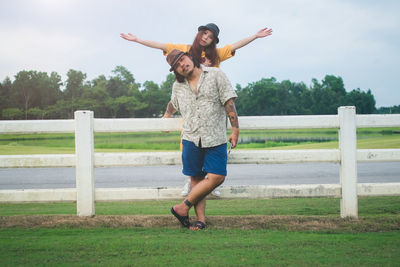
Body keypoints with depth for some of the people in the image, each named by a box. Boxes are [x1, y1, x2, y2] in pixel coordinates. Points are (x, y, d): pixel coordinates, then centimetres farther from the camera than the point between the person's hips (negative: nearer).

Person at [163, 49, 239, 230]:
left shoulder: (215, 75, 2)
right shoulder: (178, 86, 12)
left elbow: (229, 102, -1)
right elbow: (172, 104, 35)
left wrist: (235, 130, -5)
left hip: (215, 138, -2)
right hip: (191, 138, 2)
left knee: (217, 177, -11)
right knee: (196, 179, 0)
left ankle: (184, 206, 0)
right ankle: (200, 219, 3)